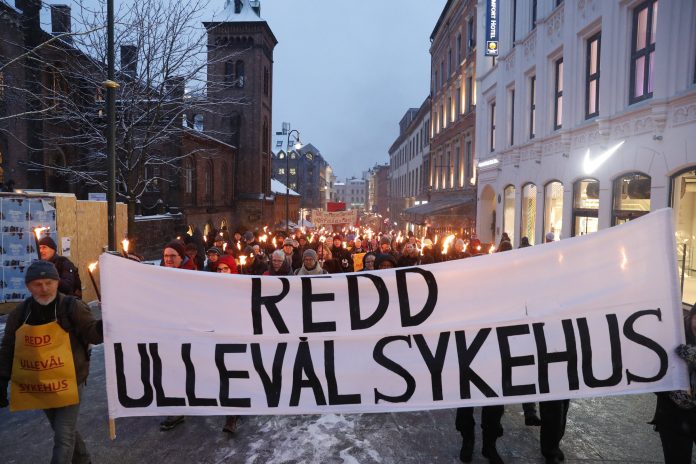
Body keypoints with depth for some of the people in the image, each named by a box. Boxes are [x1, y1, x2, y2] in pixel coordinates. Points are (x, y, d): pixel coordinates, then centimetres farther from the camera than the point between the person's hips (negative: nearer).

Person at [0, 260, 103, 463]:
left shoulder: (72, 306, -15)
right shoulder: (19, 313, -2)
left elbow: (93, 334, -20)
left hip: (68, 382, -5)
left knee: (63, 437, -3)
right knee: (65, 430, 23)